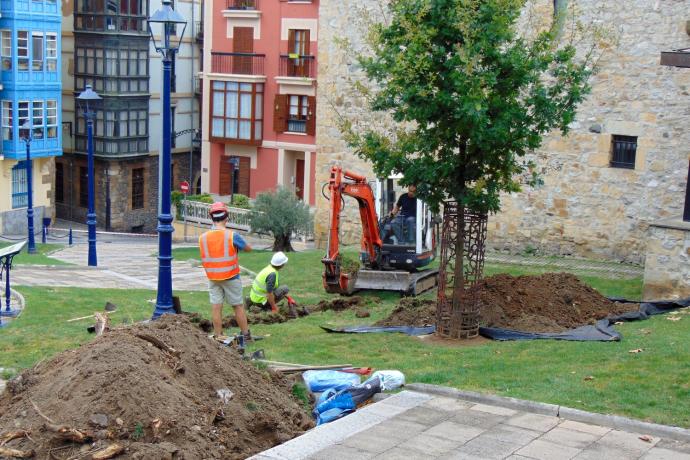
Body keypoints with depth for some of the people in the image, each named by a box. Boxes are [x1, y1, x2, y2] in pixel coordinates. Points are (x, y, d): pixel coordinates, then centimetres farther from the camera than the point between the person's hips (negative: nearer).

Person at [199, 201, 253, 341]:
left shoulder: (203, 238, -4)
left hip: (213, 278, 3)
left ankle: (218, 336, 11)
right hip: (231, 277, -2)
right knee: (238, 306, 9)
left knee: (216, 307, 7)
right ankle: (246, 334, 17)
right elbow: (248, 248, 0)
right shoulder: (232, 236, -14)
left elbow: (203, 260, 3)